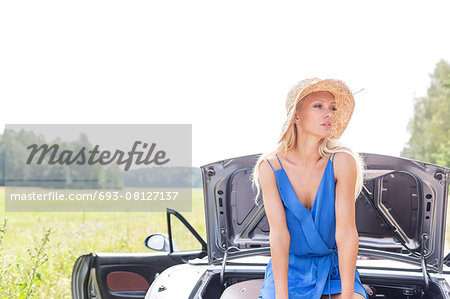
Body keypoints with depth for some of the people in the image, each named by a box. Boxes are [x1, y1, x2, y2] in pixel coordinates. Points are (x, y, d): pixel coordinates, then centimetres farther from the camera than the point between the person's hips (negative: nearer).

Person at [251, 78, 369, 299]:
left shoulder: (342, 162, -14)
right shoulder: (270, 167, -11)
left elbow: (346, 233, -17)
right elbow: (278, 233, -15)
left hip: (334, 269, 0)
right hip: (288, 267, 0)